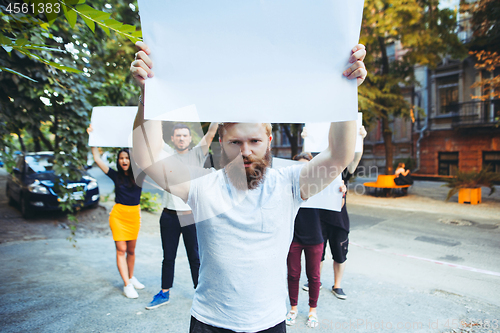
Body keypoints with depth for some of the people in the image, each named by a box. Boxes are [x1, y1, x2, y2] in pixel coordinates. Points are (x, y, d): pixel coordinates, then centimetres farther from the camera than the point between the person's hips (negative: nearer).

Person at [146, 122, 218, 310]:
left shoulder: (197, 154, 1)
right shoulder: (166, 153, 6)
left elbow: (211, 133, -11)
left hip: (192, 216, -2)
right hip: (169, 216, 3)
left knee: (195, 258, 8)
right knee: (168, 257, 16)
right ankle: (164, 294, 33)